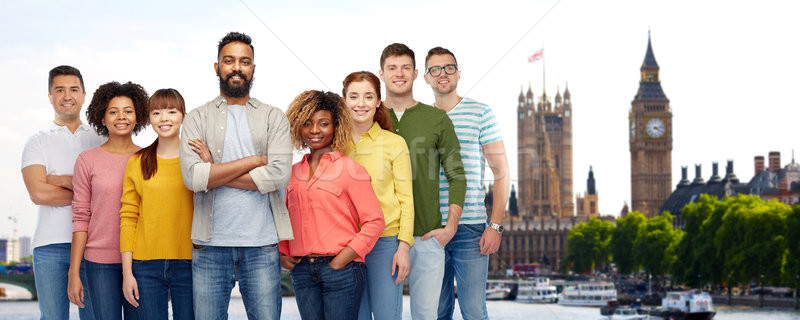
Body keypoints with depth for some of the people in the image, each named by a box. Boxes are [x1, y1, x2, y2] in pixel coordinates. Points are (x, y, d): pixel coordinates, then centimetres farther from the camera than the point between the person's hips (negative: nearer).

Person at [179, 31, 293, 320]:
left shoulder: (273, 117, 9)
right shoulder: (198, 118, 8)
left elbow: (279, 175, -7)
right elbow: (192, 176, -8)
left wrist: (215, 172, -6)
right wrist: (252, 161, -7)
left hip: (262, 244, 0)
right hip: (211, 245, 0)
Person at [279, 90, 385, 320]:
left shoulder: (350, 169, -1)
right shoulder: (294, 172, 13)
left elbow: (375, 221, -5)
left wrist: (344, 258, -12)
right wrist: (282, 253, 8)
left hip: (340, 269, -4)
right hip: (302, 271, 4)